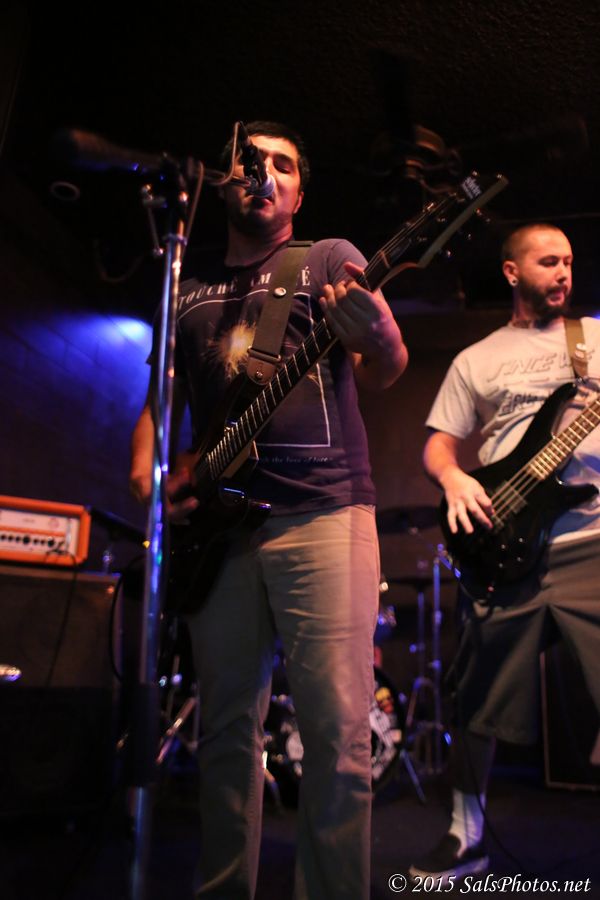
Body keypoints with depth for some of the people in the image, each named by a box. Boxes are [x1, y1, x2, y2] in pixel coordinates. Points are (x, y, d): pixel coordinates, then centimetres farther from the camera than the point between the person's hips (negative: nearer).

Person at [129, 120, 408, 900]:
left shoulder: (329, 258, 11)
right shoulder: (187, 292, 22)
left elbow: (384, 372, -1)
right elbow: (159, 400, 22)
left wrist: (375, 330, -24)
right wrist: (144, 474, 2)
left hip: (324, 509, -3)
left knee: (339, 732, -7)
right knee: (228, 730, 9)